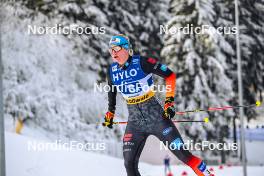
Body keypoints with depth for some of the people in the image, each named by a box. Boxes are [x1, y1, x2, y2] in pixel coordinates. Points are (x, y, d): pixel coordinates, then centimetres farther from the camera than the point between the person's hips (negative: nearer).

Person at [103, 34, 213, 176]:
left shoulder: (141, 63, -15)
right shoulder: (112, 71, 1)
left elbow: (170, 75, -9)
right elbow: (112, 92, 21)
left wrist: (169, 101, -13)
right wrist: (109, 114, 27)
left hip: (156, 117, -4)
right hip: (135, 123, 4)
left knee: (182, 153, -3)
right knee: (130, 164, -6)